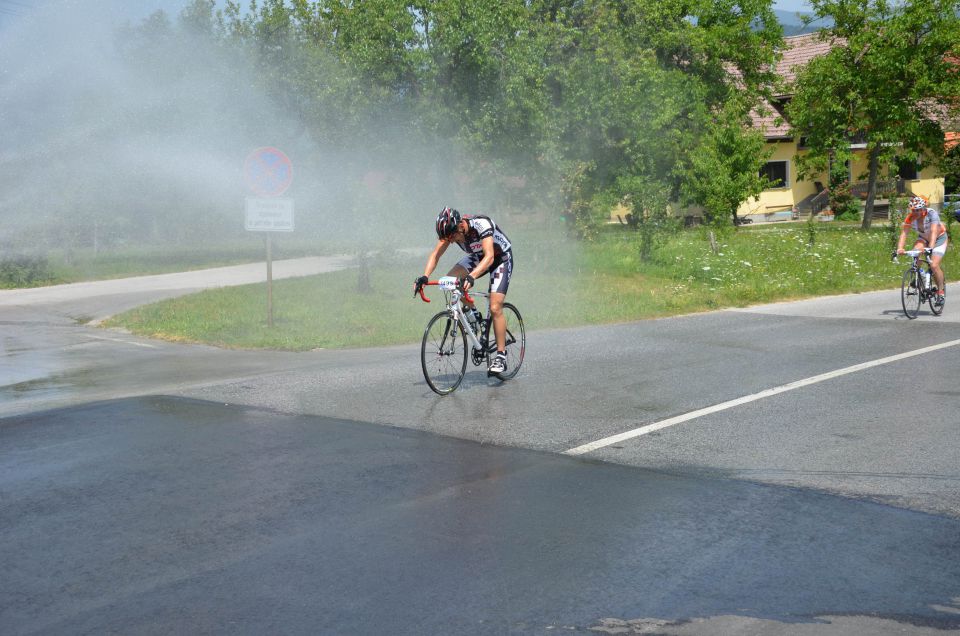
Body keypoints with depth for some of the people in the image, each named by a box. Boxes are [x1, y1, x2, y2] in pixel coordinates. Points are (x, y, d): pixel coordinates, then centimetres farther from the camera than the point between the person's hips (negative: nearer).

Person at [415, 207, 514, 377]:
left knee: (495, 308, -18)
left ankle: (501, 356, -10)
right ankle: (472, 312, 2)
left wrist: (471, 277, -60)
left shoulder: (482, 224, -37)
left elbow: (489, 257, -45)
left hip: (501, 257, -6)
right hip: (477, 257, 6)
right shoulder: (450, 230, -19)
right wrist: (424, 277, -35)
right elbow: (435, 254, -19)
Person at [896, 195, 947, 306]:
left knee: (934, 265, -18)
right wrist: (900, 248, -46)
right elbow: (903, 233, -29)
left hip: (939, 238, -3)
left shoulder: (932, 214, -32)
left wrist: (931, 247, -58)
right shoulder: (910, 217, -22)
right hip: (923, 238, 3)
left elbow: (934, 232, -43)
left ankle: (941, 291, 0)